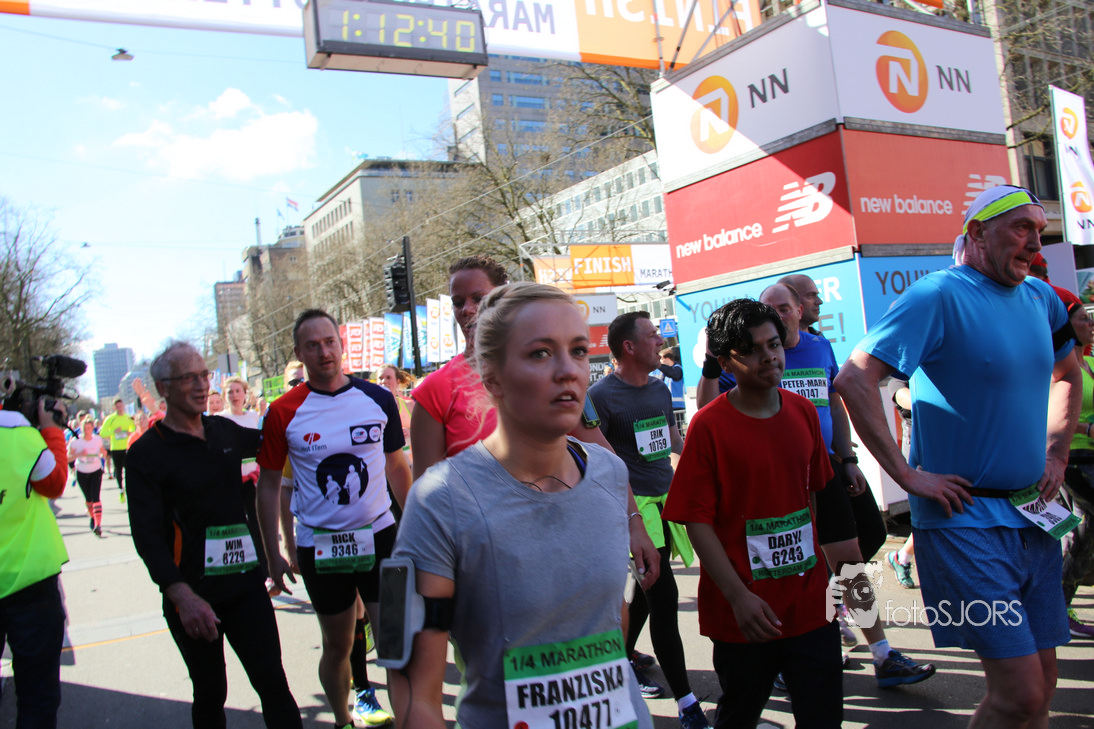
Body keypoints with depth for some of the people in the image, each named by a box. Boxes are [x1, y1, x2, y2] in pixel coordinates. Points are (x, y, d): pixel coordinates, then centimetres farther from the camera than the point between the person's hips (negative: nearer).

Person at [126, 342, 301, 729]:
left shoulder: (224, 431, 7)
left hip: (245, 582, 4)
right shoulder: (146, 453, -7)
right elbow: (147, 535, -13)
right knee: (210, 692, 9)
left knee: (273, 682, 1)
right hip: (193, 597, -3)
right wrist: (182, 596, -25)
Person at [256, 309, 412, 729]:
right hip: (319, 547, -1)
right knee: (337, 646, 13)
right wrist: (272, 554, 0)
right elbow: (269, 484, 0)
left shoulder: (378, 399, -2)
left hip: (379, 535, 1)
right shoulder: (284, 412, -8)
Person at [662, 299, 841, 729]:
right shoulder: (708, 425, -12)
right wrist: (738, 596, -19)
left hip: (809, 600, 4)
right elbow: (697, 519, -14)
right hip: (745, 613, -4)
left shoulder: (803, 412, 4)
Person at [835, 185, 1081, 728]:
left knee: (1041, 681, 13)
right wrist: (907, 475, -20)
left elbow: (1067, 377, 28)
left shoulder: (1041, 298, 9)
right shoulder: (939, 295, -13)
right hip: (964, 518, -7)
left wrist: (1055, 454, 15)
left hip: (1032, 516, 7)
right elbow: (854, 379, -22)